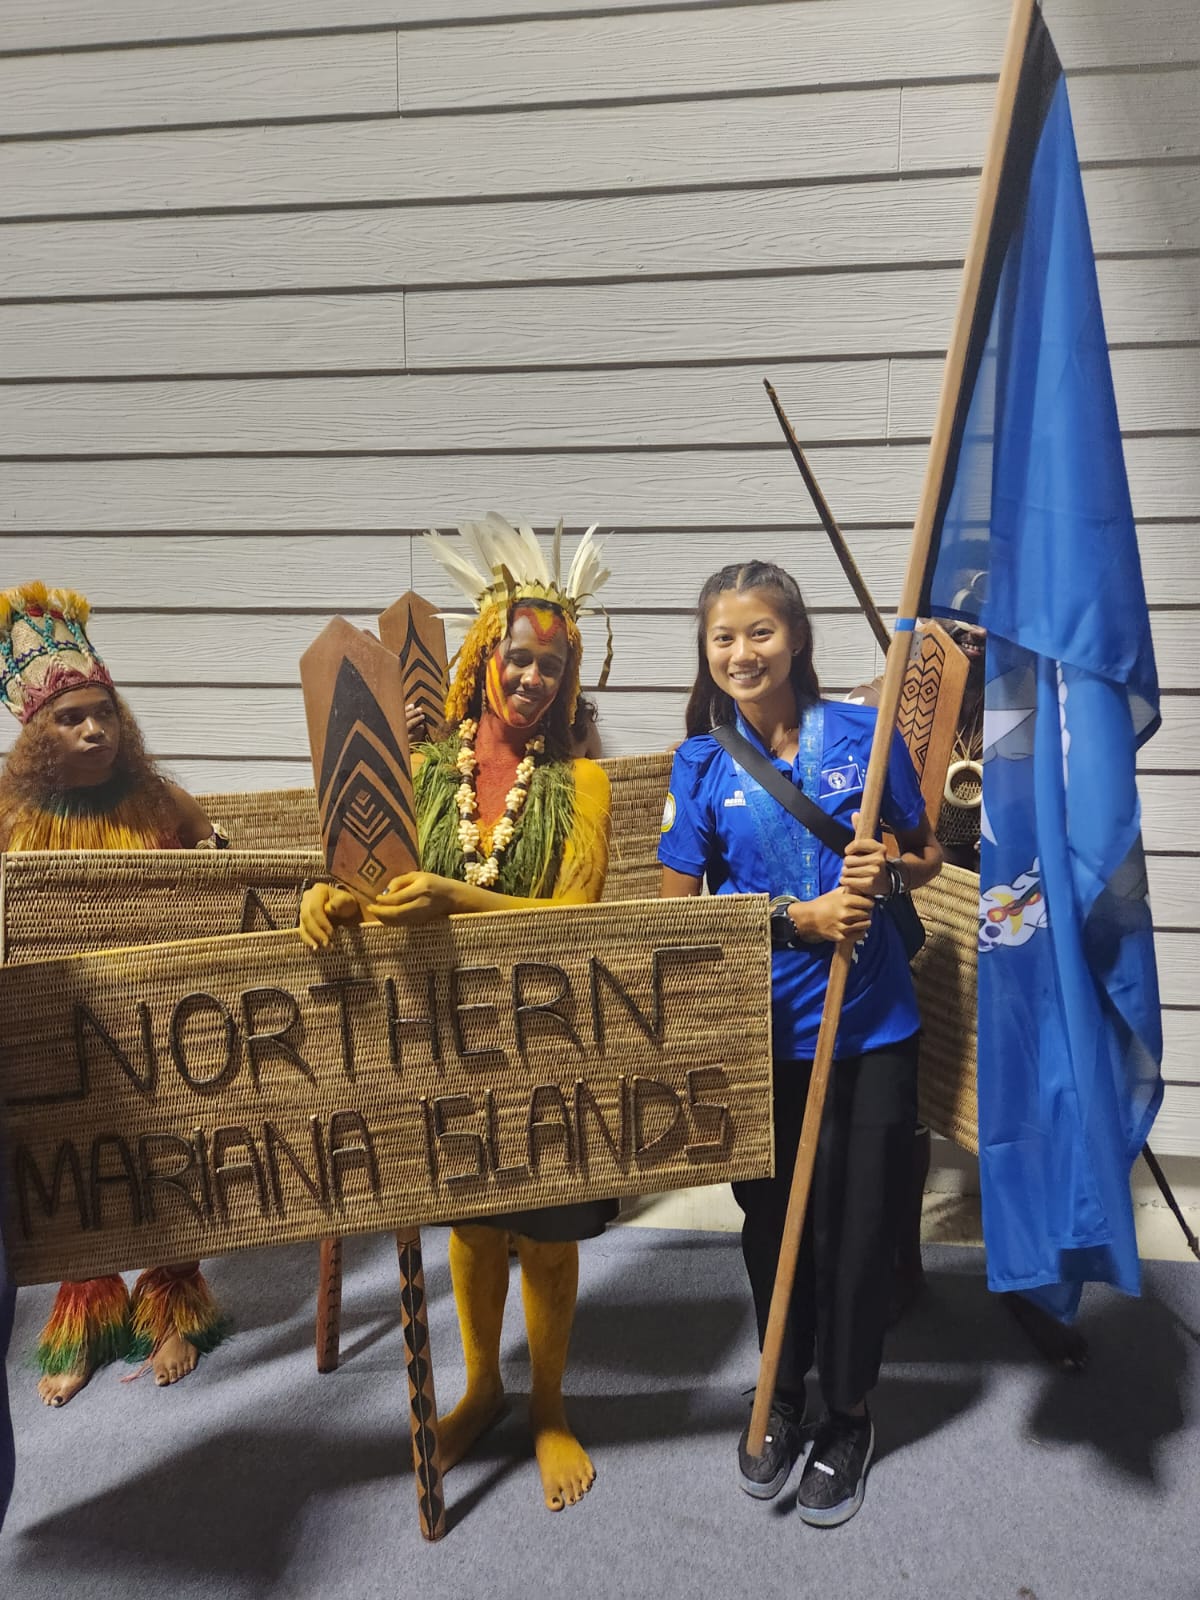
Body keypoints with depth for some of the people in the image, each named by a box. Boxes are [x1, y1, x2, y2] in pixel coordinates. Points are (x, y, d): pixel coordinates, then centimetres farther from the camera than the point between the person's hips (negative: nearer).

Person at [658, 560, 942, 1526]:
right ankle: (783, 1396, 42)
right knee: (771, 1220, 17)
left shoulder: (863, 733, -5)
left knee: (858, 1225, 10)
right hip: (758, 1031, 1)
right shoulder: (701, 761, -3)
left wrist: (889, 875, -17)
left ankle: (848, 1414, 35)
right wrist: (800, 915, -14)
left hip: (871, 1028, -1)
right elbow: (680, 904, -3)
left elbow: (929, 854, 6)